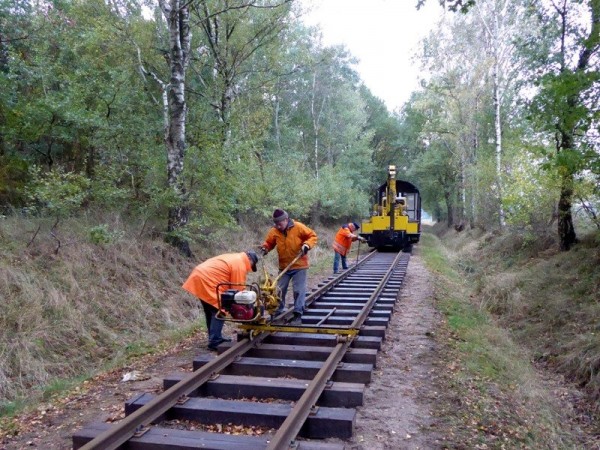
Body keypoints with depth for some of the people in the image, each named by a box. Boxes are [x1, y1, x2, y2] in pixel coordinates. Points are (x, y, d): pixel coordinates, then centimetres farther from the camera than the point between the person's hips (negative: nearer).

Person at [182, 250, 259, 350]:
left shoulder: (234, 258, 22)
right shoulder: (240, 265, -8)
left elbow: (230, 284, 23)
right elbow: (238, 289, -8)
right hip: (206, 280, -11)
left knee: (211, 311, 19)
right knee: (219, 311, -4)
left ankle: (215, 338, 27)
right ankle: (215, 341, -5)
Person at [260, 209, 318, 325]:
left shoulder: (298, 227, -14)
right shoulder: (274, 231, -4)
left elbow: (312, 236, -7)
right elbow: (269, 242, 8)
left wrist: (307, 245, -24)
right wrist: (265, 248, -13)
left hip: (299, 265, -4)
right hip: (284, 266, 4)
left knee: (299, 290, -3)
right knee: (279, 290, 9)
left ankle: (298, 314, 5)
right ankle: (277, 312, 22)